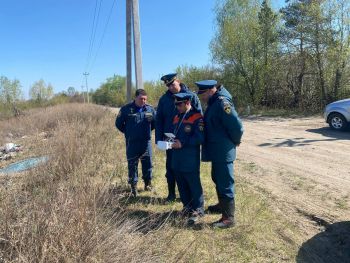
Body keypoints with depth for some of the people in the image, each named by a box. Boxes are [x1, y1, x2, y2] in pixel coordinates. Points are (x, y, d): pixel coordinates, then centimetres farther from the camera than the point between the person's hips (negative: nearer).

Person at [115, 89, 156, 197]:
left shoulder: (150, 109, 1)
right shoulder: (126, 109, -6)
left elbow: (155, 122, 17)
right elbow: (119, 123, 3)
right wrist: (128, 132, 6)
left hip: (146, 142, 2)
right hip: (132, 143, -2)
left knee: (147, 163, 10)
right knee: (132, 164, 5)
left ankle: (148, 183, 29)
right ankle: (133, 186, 18)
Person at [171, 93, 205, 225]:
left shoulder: (197, 117, -12)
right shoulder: (177, 117, 14)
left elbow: (200, 138, -19)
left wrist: (182, 143, -21)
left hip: (190, 159, -8)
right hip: (177, 158, 8)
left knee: (194, 185, 3)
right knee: (182, 185, 17)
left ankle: (198, 210, 17)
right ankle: (187, 206, 33)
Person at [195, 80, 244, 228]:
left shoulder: (222, 103, -21)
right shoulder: (214, 103, 10)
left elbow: (237, 126, -24)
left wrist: (235, 142, -8)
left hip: (223, 152, -10)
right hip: (216, 151, 10)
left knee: (225, 184, -1)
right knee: (217, 179, 23)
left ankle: (228, 218, 11)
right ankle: (222, 205, 42)